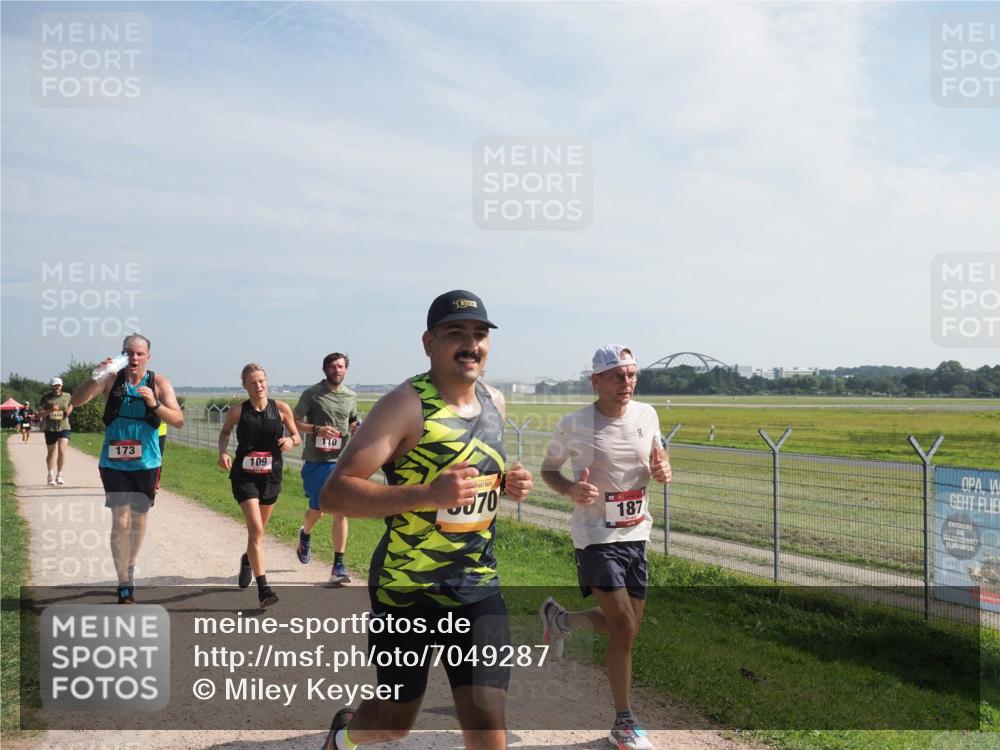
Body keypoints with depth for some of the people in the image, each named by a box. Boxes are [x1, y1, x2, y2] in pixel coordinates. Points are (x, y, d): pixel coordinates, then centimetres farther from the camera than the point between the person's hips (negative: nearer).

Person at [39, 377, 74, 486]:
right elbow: (40, 413, -5)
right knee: (51, 453, 12)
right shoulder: (46, 398, -1)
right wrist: (51, 410, -22)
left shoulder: (67, 396, 5)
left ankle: (59, 475, -6)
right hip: (50, 429, 0)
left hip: (64, 427, 0)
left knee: (62, 450, -16)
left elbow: (71, 404, 26)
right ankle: (51, 476, 28)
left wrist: (69, 409, 4)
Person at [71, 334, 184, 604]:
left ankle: (129, 566, 38)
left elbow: (179, 421, -11)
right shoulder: (111, 379, -4)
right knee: (121, 522, -8)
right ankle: (124, 587, -2)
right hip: (114, 463, -1)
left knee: (139, 519, 14)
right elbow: (77, 400, -12)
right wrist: (96, 377, -28)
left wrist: (155, 404, -27)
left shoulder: (159, 383, -4)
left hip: (146, 463, 1)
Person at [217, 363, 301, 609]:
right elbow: (225, 431, 13)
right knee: (256, 528, -15)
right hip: (244, 476, -2)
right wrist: (223, 451, -5)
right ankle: (263, 588, -15)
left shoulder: (281, 409, -4)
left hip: (271, 476, 3)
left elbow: (297, 436, 6)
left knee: (258, 529, 20)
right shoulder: (237, 412, -6)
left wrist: (290, 440, -16)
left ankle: (247, 560, 53)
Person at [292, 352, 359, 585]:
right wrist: (317, 429, -18)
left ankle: (338, 566, 2)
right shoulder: (312, 394, -4)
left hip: (342, 462, 2)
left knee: (341, 512, -3)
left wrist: (355, 429, 0)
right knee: (317, 510, 8)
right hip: (316, 462, -2)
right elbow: (295, 422, -3)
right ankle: (305, 534, 44)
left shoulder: (351, 396, 8)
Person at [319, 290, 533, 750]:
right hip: (406, 590, -4)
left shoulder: (494, 402, 4)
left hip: (479, 588, 4)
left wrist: (508, 484, 0)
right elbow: (333, 493, -24)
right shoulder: (407, 405, -18)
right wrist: (428, 494, -35)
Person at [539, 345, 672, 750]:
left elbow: (657, 456, 17)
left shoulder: (646, 415, 1)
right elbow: (548, 469, 1)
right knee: (624, 627, -11)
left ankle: (559, 618, 40)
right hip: (596, 535, -6)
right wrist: (571, 490, -20)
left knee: (625, 627, 12)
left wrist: (663, 470, -7)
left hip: (636, 534, 6)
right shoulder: (574, 424, -12)